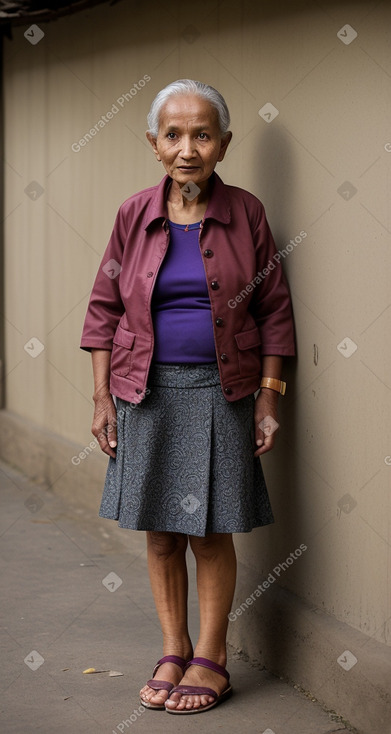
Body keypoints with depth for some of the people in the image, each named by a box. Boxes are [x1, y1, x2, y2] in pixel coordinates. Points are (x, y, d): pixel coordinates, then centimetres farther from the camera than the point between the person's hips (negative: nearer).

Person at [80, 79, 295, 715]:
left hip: (220, 393, -2)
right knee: (161, 532, 8)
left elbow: (274, 310, 2)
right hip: (148, 393, 2)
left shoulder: (245, 213, -2)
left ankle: (211, 659, 16)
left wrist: (269, 398, -3)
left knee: (211, 533, 2)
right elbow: (105, 310, 6)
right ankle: (173, 652, 22)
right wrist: (101, 398, 2)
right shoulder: (135, 216, 1)